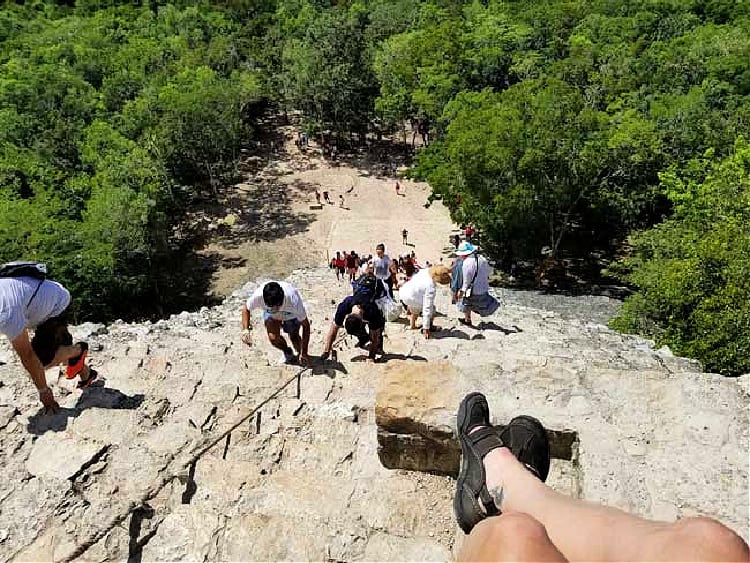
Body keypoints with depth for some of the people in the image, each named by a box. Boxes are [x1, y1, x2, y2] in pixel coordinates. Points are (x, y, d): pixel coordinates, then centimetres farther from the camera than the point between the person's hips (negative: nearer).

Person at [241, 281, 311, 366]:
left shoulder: (293, 301, -43)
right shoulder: (258, 296, -40)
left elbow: (306, 325, -29)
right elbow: (246, 308, -15)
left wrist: (304, 353, -27)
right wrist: (245, 329, -31)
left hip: (292, 314, -1)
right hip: (270, 314, 1)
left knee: (294, 337, -15)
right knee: (273, 338, -17)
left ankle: (299, 352, 20)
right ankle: (287, 352, 16)